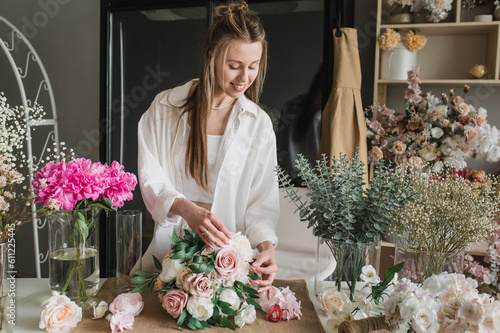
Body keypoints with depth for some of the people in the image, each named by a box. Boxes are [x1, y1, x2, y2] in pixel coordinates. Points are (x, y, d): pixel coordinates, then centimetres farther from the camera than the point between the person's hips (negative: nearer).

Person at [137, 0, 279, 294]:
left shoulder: (259, 124, 2)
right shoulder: (165, 107, 0)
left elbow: (262, 200, 0)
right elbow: (151, 177, -4)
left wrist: (266, 245, -19)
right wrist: (186, 209, -23)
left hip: (227, 253, 0)